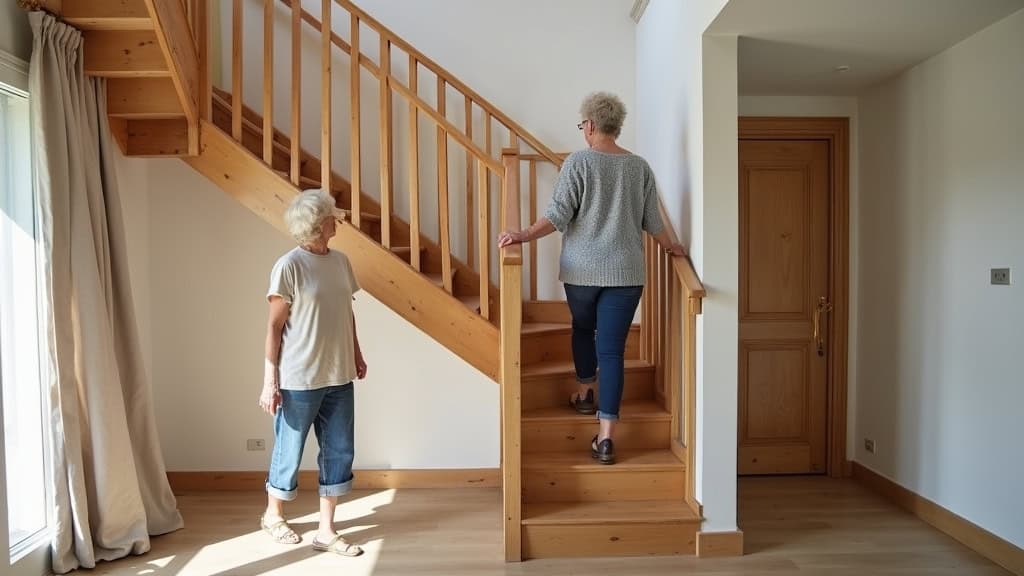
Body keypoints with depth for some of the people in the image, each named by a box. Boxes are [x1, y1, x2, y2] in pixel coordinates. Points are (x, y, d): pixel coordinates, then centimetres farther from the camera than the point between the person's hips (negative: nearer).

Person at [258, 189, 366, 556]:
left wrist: (356, 354, 19)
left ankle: (326, 532, 23)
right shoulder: (289, 266, -13)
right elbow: (275, 326, -12)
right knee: (289, 452, 11)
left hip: (339, 377, 6)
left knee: (339, 451, 9)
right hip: (299, 379, -6)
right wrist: (270, 380, -12)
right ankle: (273, 515, 37)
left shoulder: (340, 261, 5)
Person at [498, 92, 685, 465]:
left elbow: (558, 214, -13)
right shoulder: (639, 167, 7)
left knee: (583, 328, 27)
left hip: (582, 270, -1)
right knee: (612, 349, 0)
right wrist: (671, 248, 27)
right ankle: (605, 437, -2)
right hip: (625, 273, 2)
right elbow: (653, 221, 11)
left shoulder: (578, 162, -5)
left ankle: (584, 394, 42)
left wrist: (524, 236, -9)